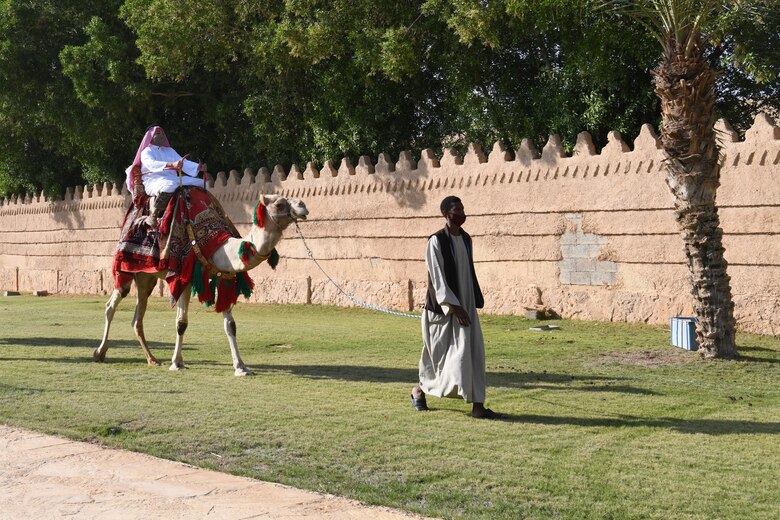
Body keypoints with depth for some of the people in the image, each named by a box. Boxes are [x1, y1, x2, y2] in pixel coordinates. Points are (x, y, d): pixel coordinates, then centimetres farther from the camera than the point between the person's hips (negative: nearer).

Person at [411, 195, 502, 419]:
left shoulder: (466, 239, 8)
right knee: (441, 354, -1)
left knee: (474, 353, -1)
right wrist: (454, 306, -21)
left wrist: (475, 302, 16)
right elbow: (437, 277, -17)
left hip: (465, 305, 7)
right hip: (444, 308, -7)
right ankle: (418, 389, 24)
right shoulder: (436, 241, -13)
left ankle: (478, 405, -2)